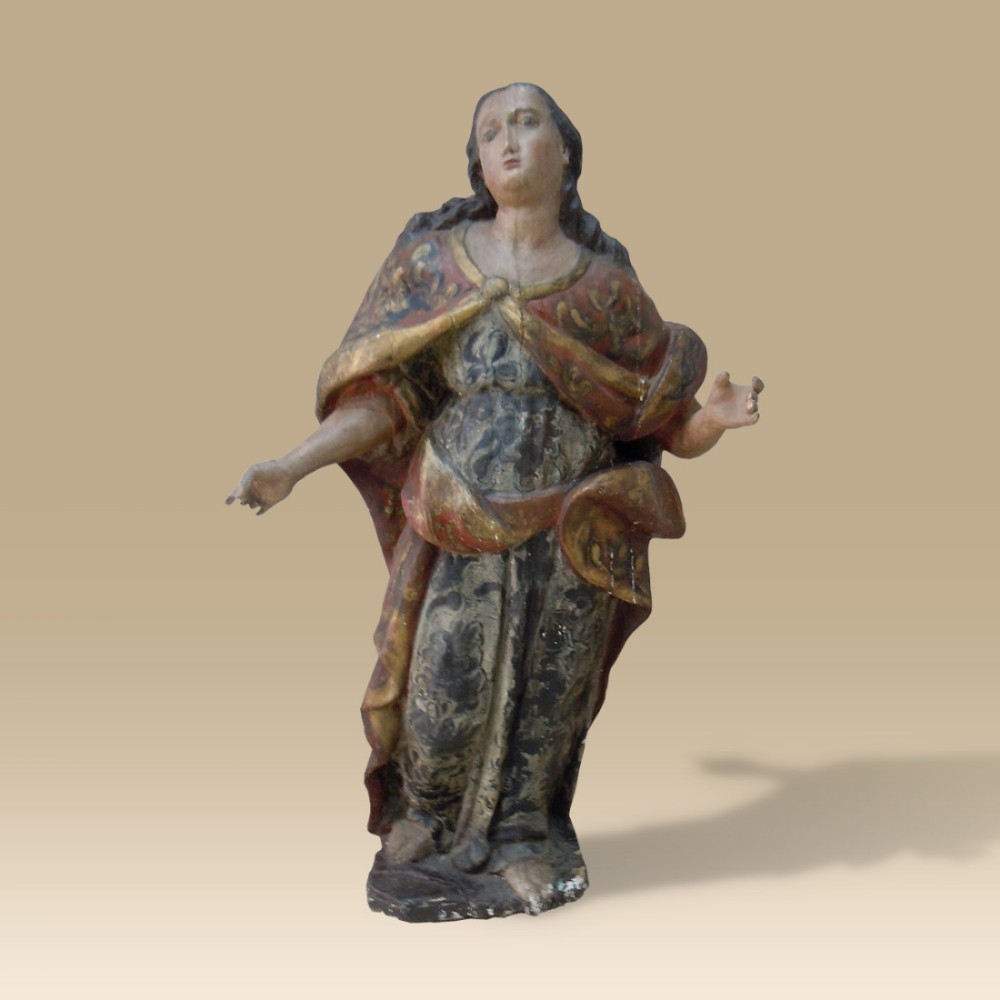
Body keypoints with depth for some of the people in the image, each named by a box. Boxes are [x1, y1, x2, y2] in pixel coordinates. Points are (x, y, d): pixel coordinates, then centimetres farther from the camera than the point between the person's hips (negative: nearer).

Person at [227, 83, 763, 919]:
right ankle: (422, 842, 27)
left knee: (542, 708, 7)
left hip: (568, 536, 1)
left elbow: (668, 419, 4)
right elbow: (384, 395, -3)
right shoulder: (432, 261, 3)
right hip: (460, 531, 0)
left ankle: (519, 849, 30)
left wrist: (717, 418, -18)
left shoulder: (607, 285, 5)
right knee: (442, 710, 0)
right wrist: (293, 465, -15)